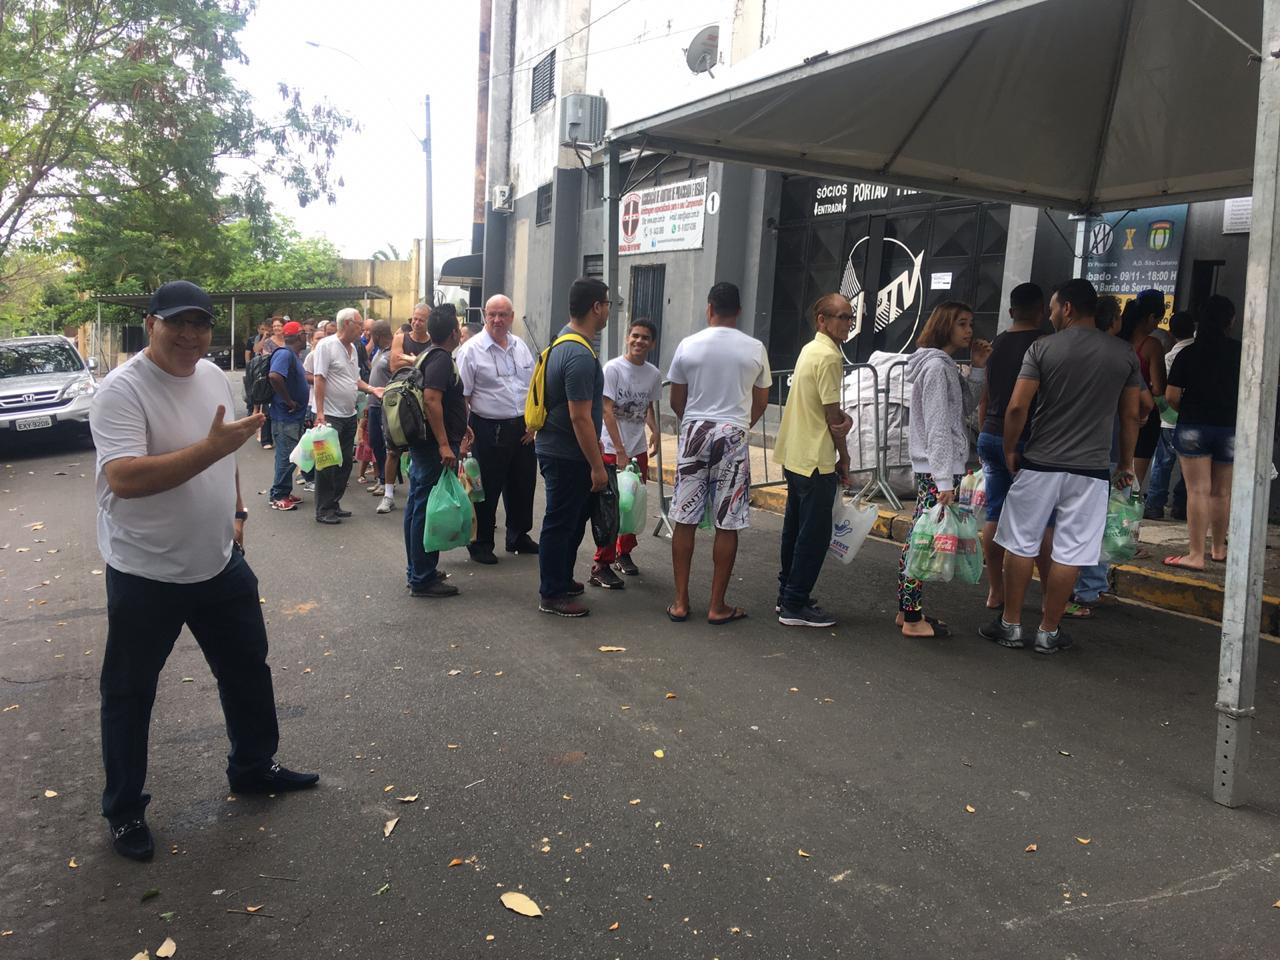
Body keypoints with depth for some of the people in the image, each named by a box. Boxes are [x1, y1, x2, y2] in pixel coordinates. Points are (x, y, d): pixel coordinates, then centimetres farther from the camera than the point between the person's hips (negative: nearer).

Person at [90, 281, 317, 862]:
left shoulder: (213, 376, 3)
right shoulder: (122, 390, -20)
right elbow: (124, 479, -32)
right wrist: (213, 447, -35)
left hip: (221, 563, 7)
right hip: (145, 574, -7)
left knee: (248, 670, 18)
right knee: (129, 693, 10)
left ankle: (253, 768, 39)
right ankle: (124, 810, 28)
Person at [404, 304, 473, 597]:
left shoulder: (430, 355, 16)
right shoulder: (442, 359, -16)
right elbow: (431, 400, -27)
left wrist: (460, 427, 32)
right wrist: (444, 444, -28)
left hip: (421, 444, 11)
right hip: (434, 448, -11)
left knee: (417, 507, 16)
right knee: (427, 510, -5)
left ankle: (417, 571, 27)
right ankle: (423, 579, 1)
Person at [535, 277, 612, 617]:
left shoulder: (564, 341, 10)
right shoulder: (580, 356, -24)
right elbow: (580, 417, -25)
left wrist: (595, 450, 26)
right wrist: (597, 466, -20)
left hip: (556, 448, 10)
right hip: (566, 456, -10)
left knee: (574, 519, 21)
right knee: (560, 524, 1)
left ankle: (561, 581, 34)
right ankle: (551, 595, 14)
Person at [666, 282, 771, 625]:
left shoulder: (688, 345, -1)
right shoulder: (755, 349, -1)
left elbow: (676, 401, 6)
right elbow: (761, 401, 9)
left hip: (694, 432, 1)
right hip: (733, 436, -1)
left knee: (685, 520, 8)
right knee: (727, 525, 5)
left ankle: (680, 602, 12)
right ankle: (717, 606, 10)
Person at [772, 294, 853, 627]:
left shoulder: (810, 349, 14)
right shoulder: (829, 356, -16)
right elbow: (832, 415, -15)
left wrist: (845, 416, -7)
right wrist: (844, 456, -3)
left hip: (795, 456, 10)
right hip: (817, 459, -10)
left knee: (796, 528, 16)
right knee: (815, 534, -3)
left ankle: (788, 594, 26)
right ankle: (795, 606, 2)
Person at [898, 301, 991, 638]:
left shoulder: (946, 365, 16)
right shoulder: (937, 365, -14)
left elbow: (966, 407, 20)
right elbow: (937, 428, -18)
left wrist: (977, 368, 8)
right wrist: (945, 481, -20)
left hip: (929, 468, 10)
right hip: (936, 469, -10)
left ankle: (907, 610, 21)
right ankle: (913, 620, 1)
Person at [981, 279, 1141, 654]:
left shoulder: (1043, 348, -5)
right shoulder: (1125, 353, 3)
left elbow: (1016, 407, -10)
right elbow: (1130, 416, 8)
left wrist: (1010, 451, 4)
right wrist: (1126, 464, 18)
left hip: (1039, 464, -1)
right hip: (1091, 470, 2)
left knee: (1021, 543, 10)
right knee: (1070, 552, 6)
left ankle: (1010, 624, 17)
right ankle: (1049, 631, 14)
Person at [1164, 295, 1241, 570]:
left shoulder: (1188, 353, -5)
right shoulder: (1240, 352, -3)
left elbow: (1171, 396, -7)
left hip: (1193, 427, -2)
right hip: (1230, 429, 2)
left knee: (1198, 491, -1)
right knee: (1222, 493, 14)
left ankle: (1196, 555, -3)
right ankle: (1218, 549, 28)